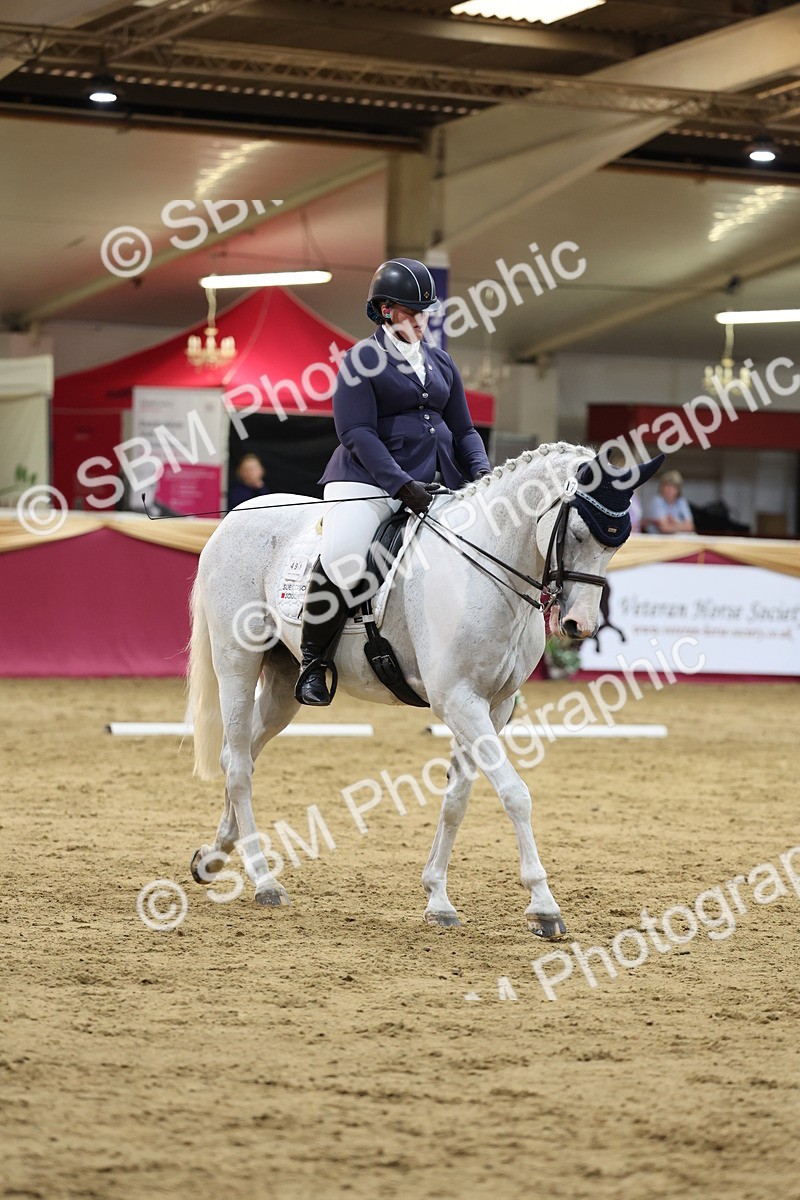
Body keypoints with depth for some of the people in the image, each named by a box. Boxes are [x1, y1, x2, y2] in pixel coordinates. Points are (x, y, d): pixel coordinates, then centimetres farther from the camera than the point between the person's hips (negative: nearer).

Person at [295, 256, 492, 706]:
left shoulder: (441, 363, 19)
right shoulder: (362, 360, 0)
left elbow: (463, 430, 20)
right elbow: (357, 432, -11)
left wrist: (481, 470, -1)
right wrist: (401, 485, -22)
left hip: (434, 483, 6)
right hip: (367, 481, -6)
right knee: (341, 560, -30)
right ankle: (314, 664, -11)